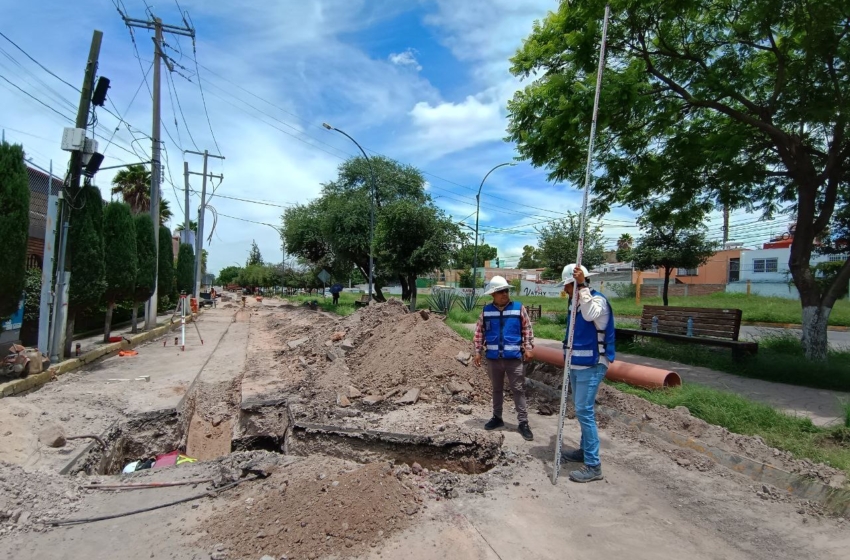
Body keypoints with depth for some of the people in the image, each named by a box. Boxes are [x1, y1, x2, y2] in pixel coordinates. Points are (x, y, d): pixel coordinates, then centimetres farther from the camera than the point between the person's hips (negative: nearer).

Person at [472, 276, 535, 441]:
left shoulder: (519, 308, -4)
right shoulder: (486, 311, 1)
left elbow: (527, 330, 0)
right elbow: (479, 332, 5)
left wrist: (529, 348, -7)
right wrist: (478, 352, 2)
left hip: (514, 357, -2)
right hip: (493, 358, 2)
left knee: (518, 390, 2)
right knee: (496, 389, 16)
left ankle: (523, 422, 10)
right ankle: (497, 418, 31)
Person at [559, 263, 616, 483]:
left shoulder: (597, 300, -14)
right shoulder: (575, 302, 12)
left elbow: (590, 314, -39)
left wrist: (582, 286, -33)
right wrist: (568, 358, 23)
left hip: (591, 366, -9)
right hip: (577, 365, 9)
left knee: (584, 411, -10)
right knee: (581, 410, 18)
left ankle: (593, 465, -2)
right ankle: (585, 450, 33)